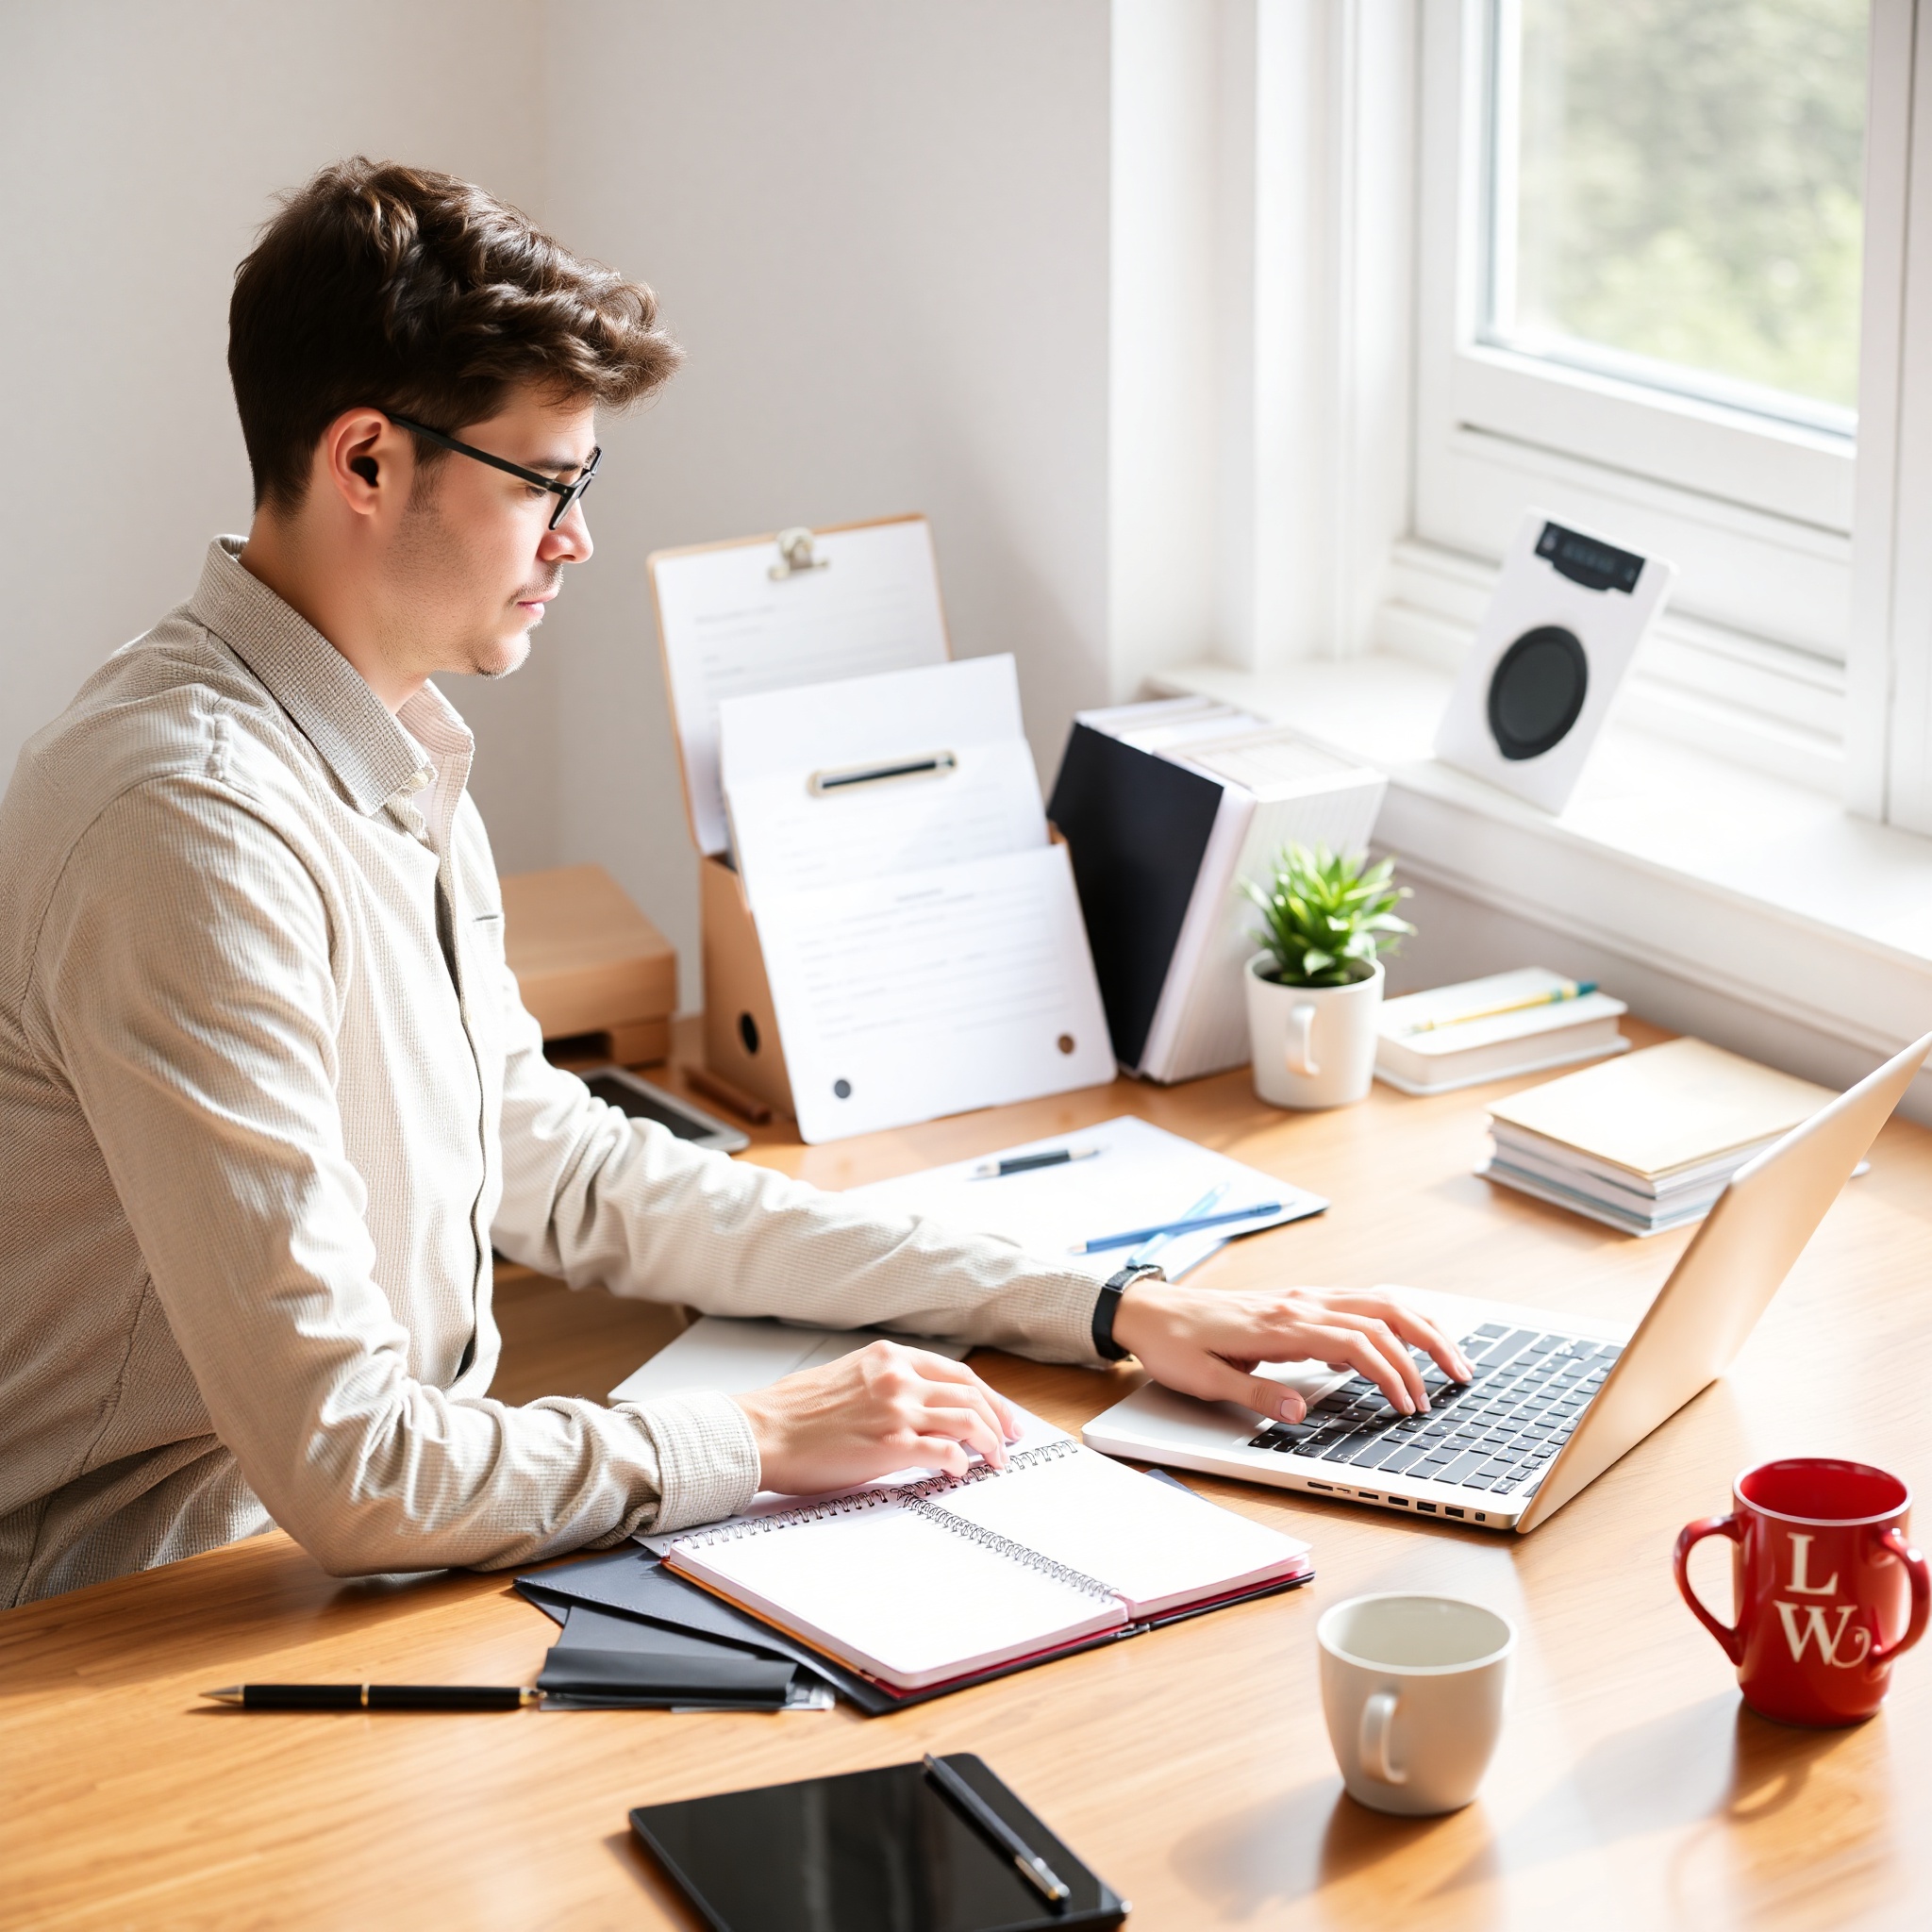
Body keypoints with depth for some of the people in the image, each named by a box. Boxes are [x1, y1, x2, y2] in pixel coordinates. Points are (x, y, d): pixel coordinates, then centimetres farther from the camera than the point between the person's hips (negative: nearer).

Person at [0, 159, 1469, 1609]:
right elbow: (340, 1462, -25)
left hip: (368, 1544, 9)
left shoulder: (388, 759, 9)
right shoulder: (195, 828, -23)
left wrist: (1105, 1309, 8)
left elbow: (570, 1174, 14)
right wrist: (760, 1440, -12)